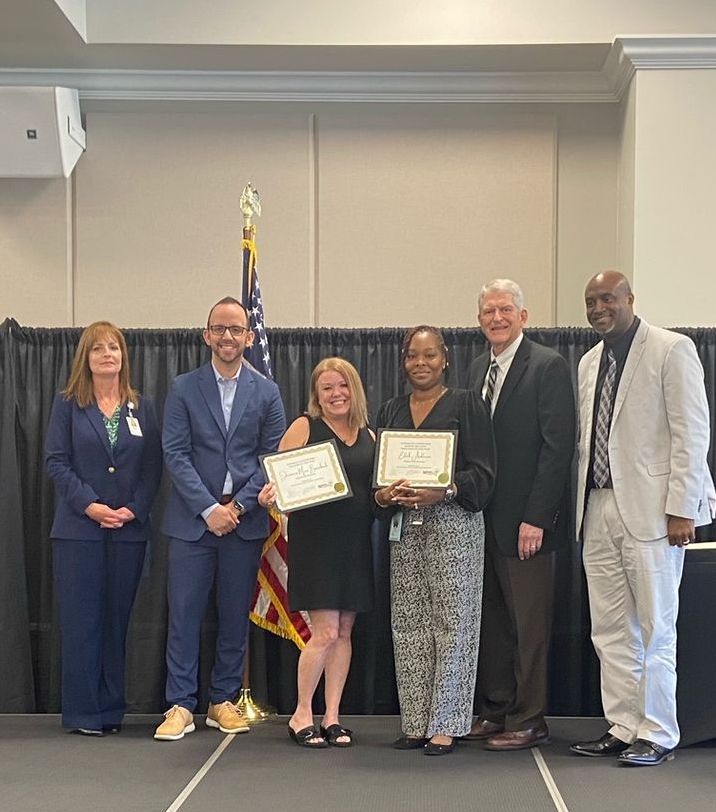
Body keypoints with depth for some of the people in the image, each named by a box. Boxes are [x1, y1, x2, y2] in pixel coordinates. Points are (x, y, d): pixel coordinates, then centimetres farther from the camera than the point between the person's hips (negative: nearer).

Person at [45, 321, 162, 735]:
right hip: (79, 530, -2)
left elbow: (154, 465, 6)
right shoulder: (68, 404, 5)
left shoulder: (141, 407, 11)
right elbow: (56, 461, -2)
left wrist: (135, 508, -9)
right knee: (81, 621, -1)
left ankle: (111, 709, 13)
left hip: (130, 530, 2)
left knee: (118, 620, 5)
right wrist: (89, 505, -13)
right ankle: (83, 712, 6)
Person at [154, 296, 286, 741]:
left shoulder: (267, 392, 6)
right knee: (184, 613, -1)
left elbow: (273, 459, 3)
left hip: (245, 519, 1)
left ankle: (224, 701, 17)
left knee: (236, 616, 7)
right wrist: (207, 508, -12)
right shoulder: (184, 389, 3)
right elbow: (176, 454, -3)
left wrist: (238, 505, -8)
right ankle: (181, 706, 5)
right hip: (192, 518, -1)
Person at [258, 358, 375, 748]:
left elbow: (379, 488, 19)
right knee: (325, 632, -8)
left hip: (355, 542, 5)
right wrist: (271, 494, -23)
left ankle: (332, 717, 15)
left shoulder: (370, 437, 13)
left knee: (344, 631, 7)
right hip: (315, 538, -5)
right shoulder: (304, 427, -1)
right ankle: (301, 715, 8)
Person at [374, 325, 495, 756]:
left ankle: (445, 725, 1)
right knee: (408, 624, 4)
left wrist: (442, 491, -20)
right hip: (404, 526, 5)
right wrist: (384, 494, -6)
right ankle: (416, 723, 12)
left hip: (454, 522, -5)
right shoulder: (391, 410, 16)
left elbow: (483, 473, -4)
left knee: (452, 622, -4)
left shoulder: (466, 404, 2)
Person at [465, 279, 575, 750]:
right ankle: (495, 711, 22)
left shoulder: (549, 367, -8)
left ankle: (528, 721, 10)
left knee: (529, 623, 1)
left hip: (526, 519, -7)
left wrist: (536, 518, -17)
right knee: (491, 620, 12)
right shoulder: (479, 370, 15)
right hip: (485, 519, 7)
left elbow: (558, 446, -13)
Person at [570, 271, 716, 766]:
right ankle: (622, 729, 17)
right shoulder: (589, 363, 17)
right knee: (611, 632, 8)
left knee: (655, 628, 0)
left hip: (650, 511, -6)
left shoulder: (672, 350, -3)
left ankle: (658, 735, 9)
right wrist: (580, 509, 10)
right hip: (600, 511, 7)